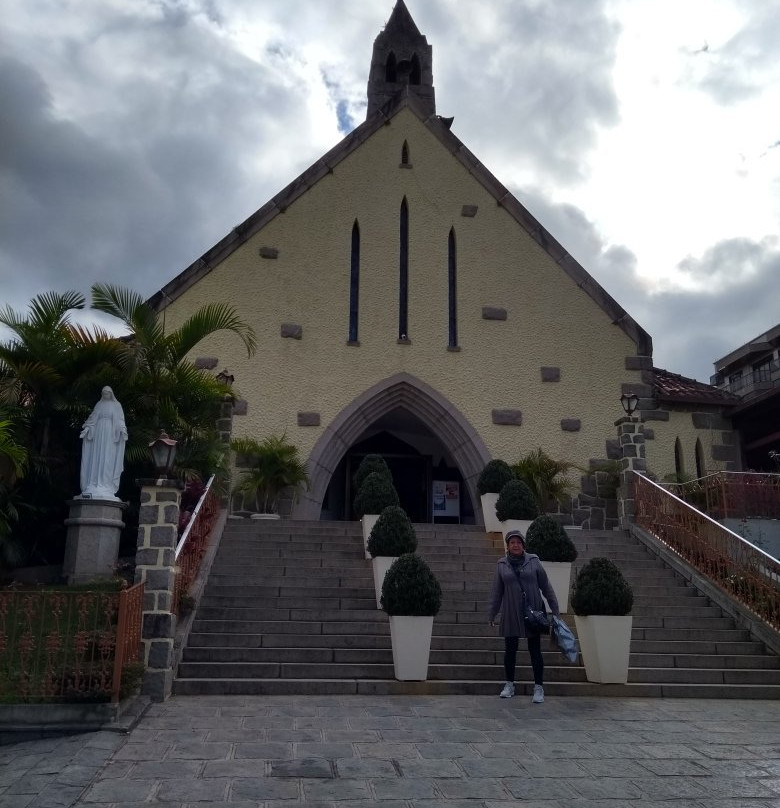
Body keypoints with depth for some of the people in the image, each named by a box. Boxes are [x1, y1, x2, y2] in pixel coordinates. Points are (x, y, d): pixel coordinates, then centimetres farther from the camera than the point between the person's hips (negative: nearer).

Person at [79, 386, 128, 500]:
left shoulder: (116, 405, 9)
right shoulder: (99, 404, 16)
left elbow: (120, 420, 1)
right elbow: (92, 418, 13)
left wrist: (122, 430, -14)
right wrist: (86, 429, 1)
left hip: (110, 433, -3)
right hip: (98, 431, 3)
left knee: (108, 458, -7)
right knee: (96, 457, -3)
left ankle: (106, 485, -10)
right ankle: (94, 485, -4)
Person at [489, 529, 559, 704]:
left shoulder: (533, 561, -2)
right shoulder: (502, 564, 2)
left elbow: (545, 586, 2)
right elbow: (497, 591, 8)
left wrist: (554, 609, 1)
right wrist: (492, 615, 9)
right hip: (511, 615, 2)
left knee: (535, 651, 2)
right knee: (510, 650, 8)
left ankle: (539, 688, 11)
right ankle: (509, 685, 22)